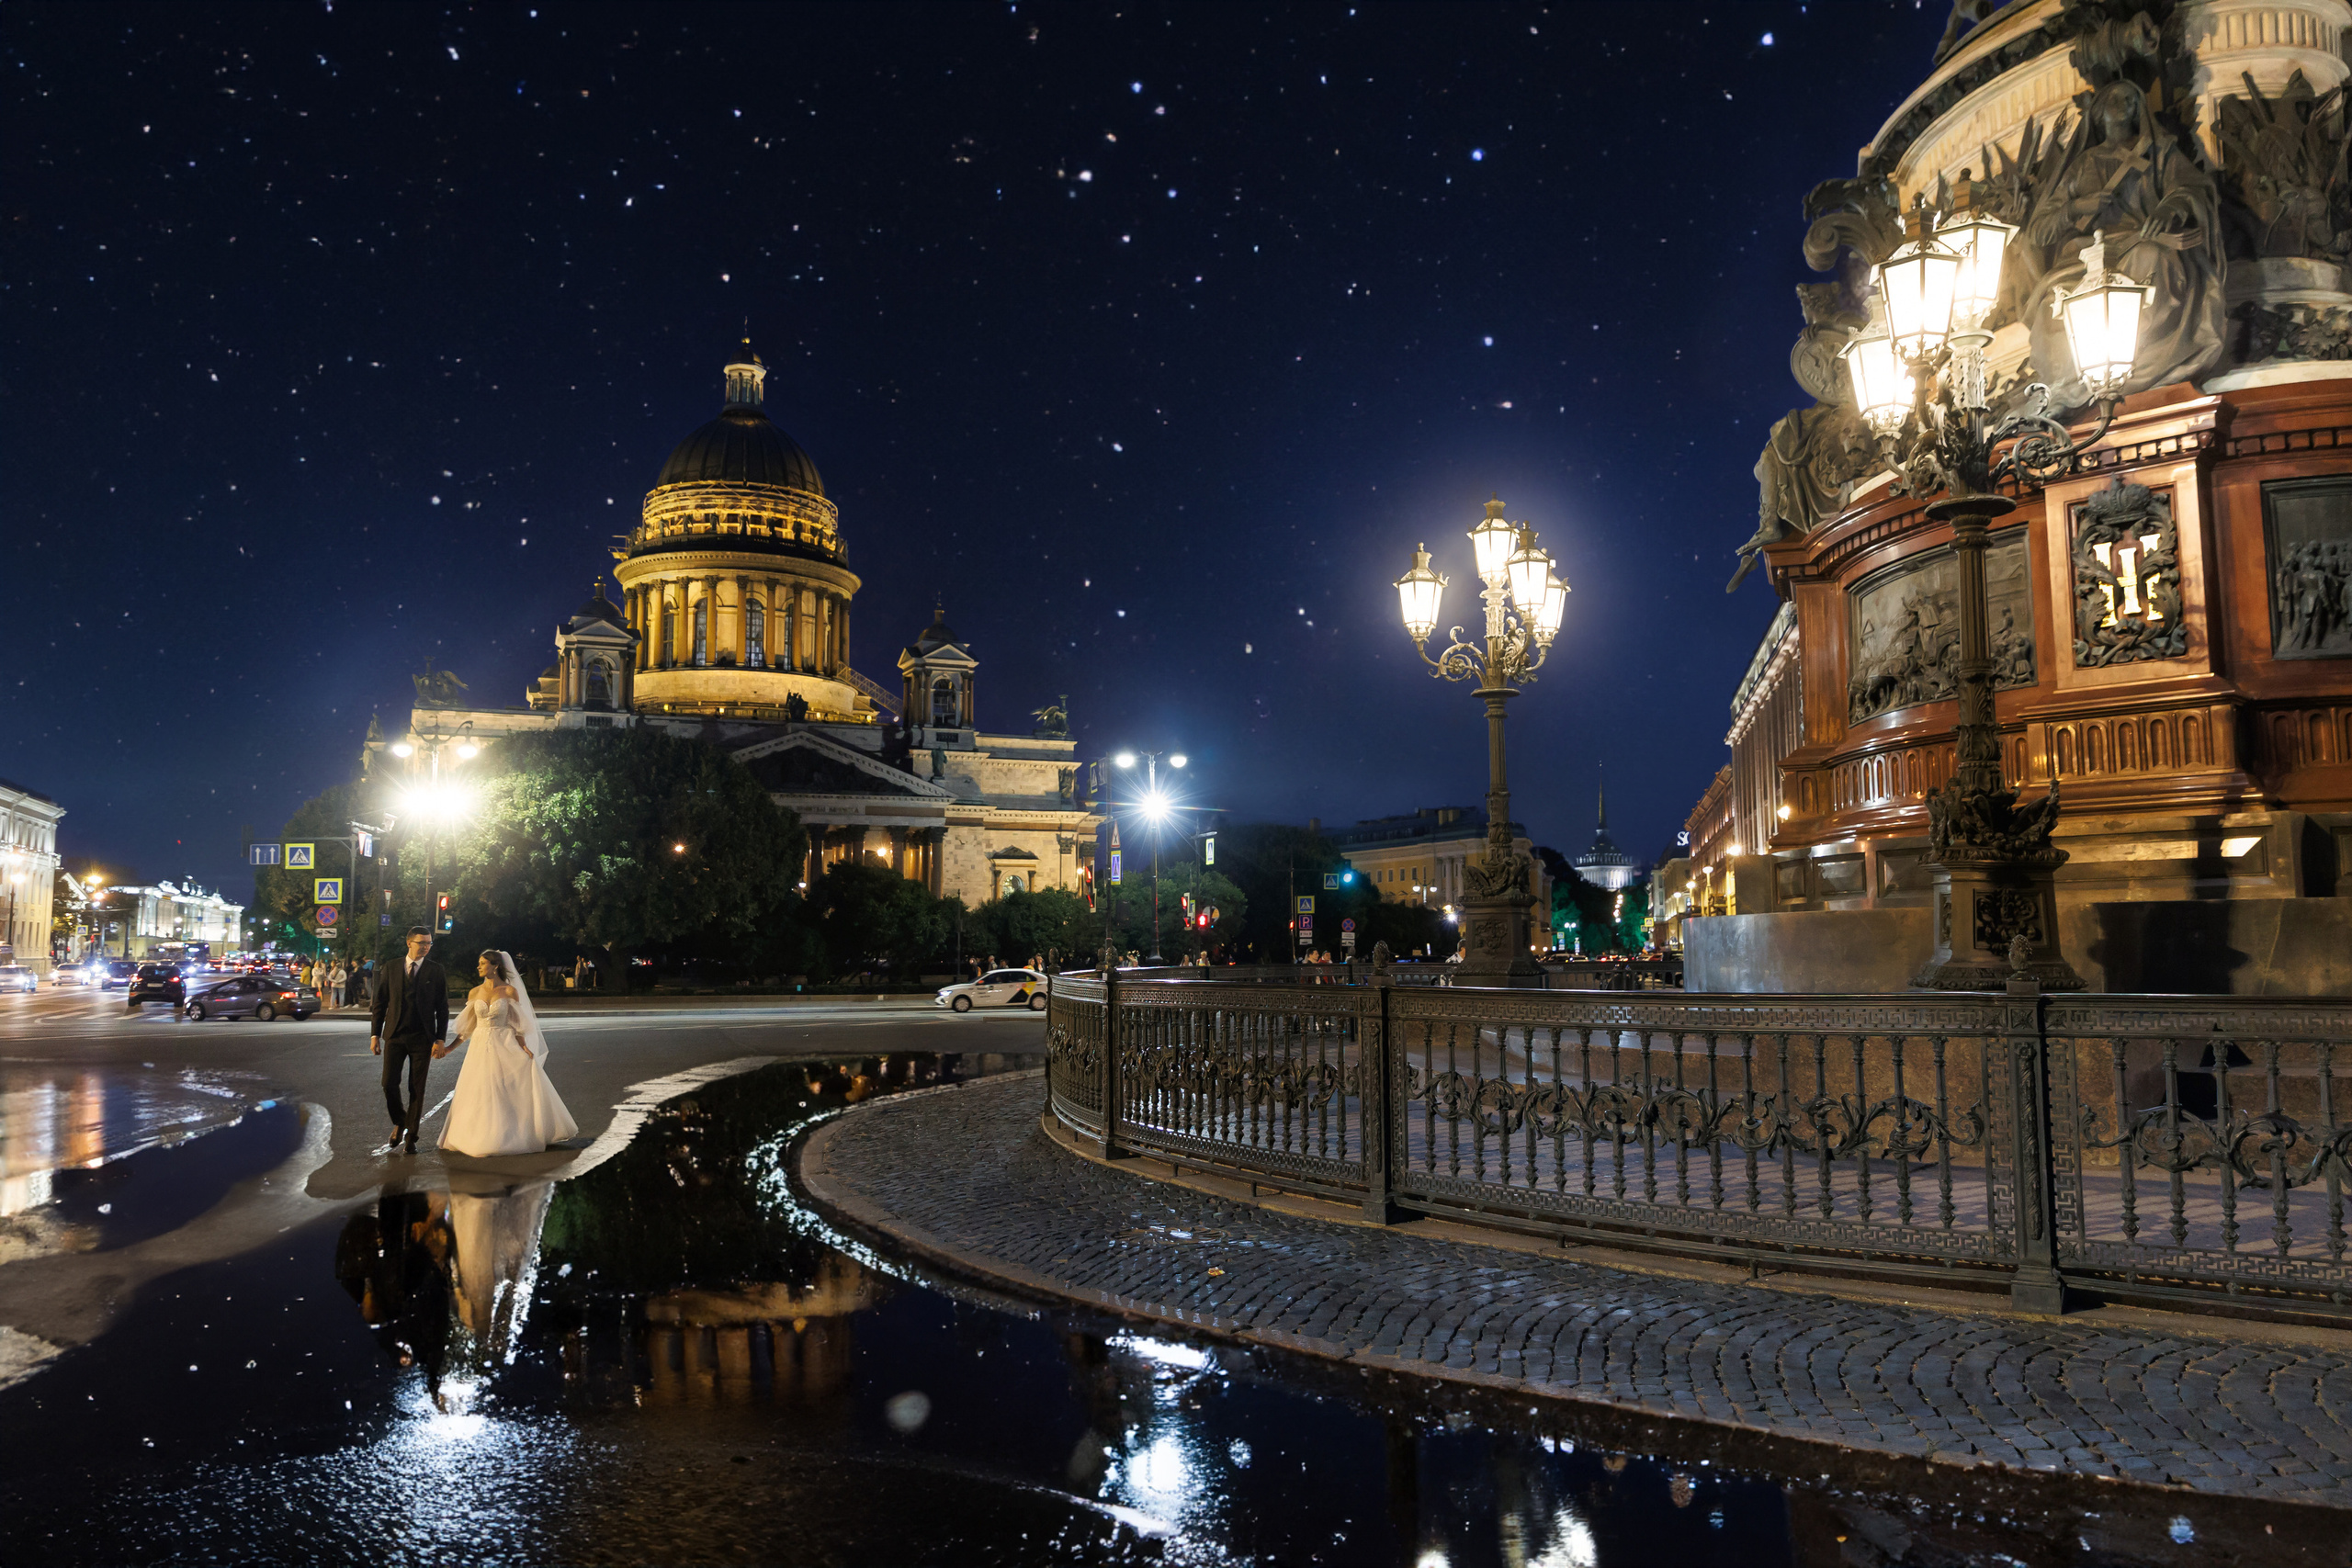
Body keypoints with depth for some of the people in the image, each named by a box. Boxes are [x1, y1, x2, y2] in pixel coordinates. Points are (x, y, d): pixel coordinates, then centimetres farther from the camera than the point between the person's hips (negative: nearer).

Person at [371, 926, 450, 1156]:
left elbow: (442, 1008, 1)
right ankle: (399, 1123, 20)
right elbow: (380, 1003, 8)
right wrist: (375, 1034, 2)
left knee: (417, 1089, 2)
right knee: (389, 1084, -6)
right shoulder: (391, 969, 5)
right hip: (395, 1036, 1)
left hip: (422, 1038, -1)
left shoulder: (435, 971, 1)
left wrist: (440, 1039, -5)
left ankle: (411, 1137, 13)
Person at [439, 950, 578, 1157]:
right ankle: (481, 1142, 13)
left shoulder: (510, 991, -4)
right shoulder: (475, 993, 5)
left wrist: (523, 1048, -12)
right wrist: (449, 1048, 7)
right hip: (480, 1047, 3)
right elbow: (468, 1027, 11)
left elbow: (517, 1024, -3)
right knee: (480, 1095, 4)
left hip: (504, 1047, -3)